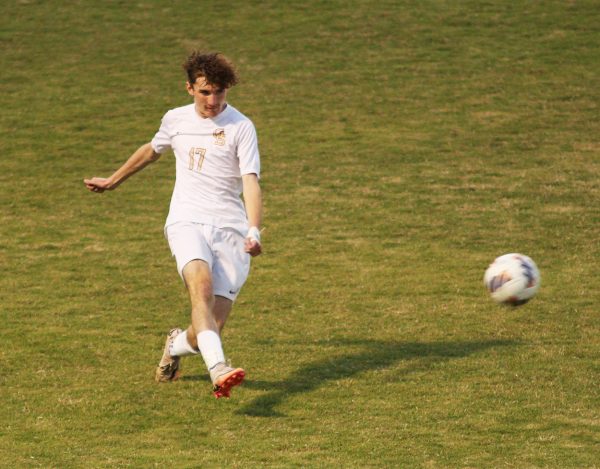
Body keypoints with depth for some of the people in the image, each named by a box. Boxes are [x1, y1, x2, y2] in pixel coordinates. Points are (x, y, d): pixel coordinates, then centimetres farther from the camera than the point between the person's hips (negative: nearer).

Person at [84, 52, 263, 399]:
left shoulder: (241, 128, -1)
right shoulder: (176, 120, 10)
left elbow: (251, 183, -11)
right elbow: (152, 150, 32)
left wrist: (254, 232, -27)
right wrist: (114, 181, 44)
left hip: (230, 227, -1)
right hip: (187, 222, 1)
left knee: (213, 326, -6)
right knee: (202, 283, -31)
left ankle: (178, 344, 32)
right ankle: (218, 370, -49)